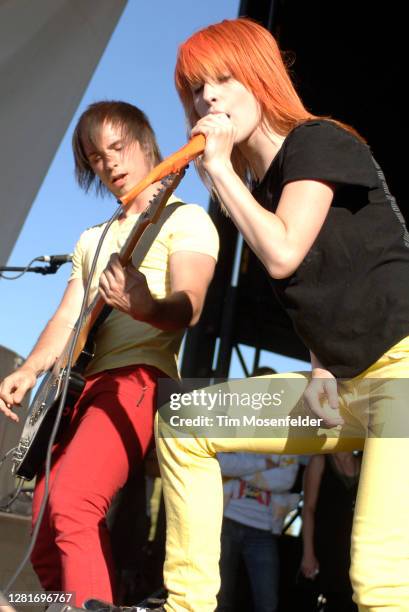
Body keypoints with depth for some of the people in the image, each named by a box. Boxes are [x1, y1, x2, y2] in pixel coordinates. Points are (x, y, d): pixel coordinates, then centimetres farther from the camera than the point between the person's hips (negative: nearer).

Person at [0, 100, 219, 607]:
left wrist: (145, 307, -36)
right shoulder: (92, 239, 24)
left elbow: (188, 307, -14)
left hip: (139, 376, -7)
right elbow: (67, 317, 14)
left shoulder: (185, 219, 3)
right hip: (82, 386, 8)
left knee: (70, 505, -28)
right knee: (45, 546, 5)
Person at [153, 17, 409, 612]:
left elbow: (284, 255, -23)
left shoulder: (317, 141, -6)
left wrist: (219, 167, -11)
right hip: (346, 383, 9)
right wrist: (321, 370, 3)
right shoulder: (255, 185, 16)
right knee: (180, 424, 6)